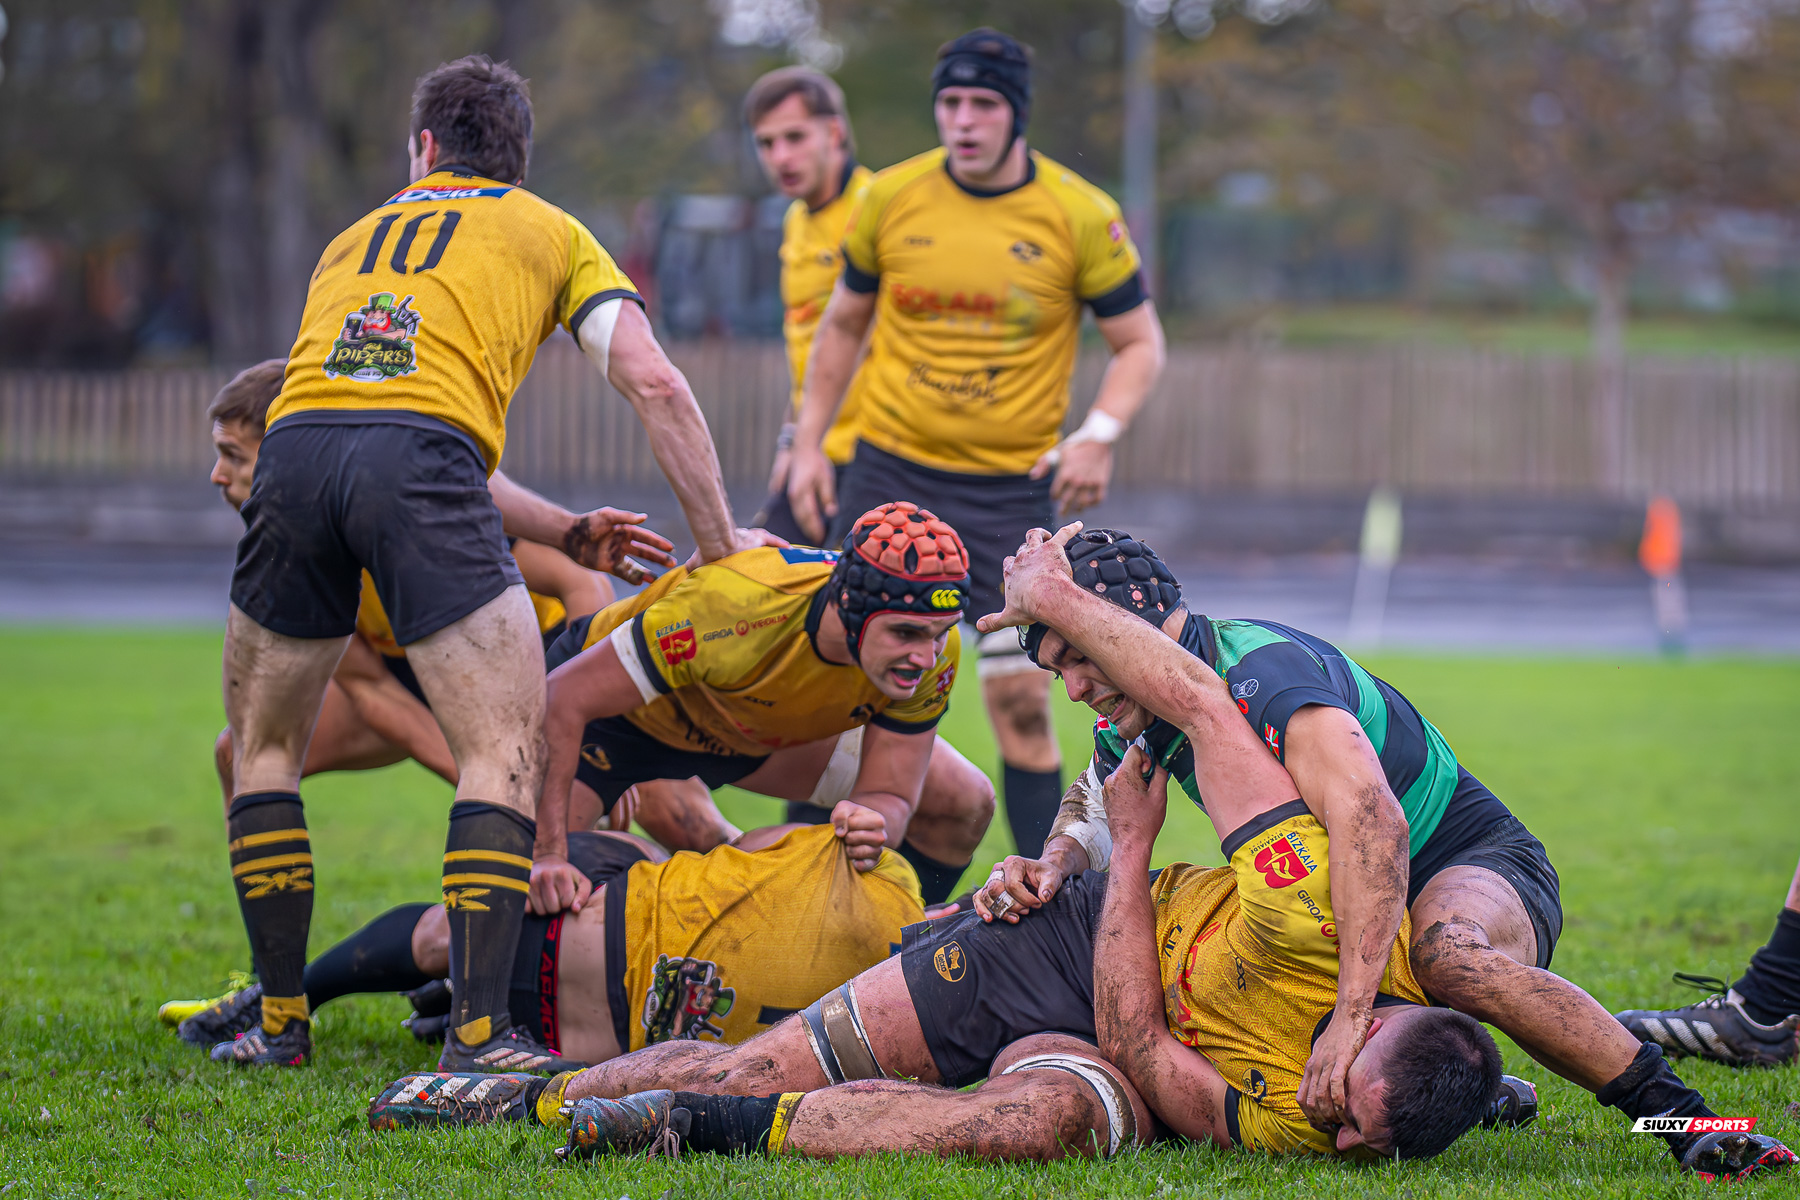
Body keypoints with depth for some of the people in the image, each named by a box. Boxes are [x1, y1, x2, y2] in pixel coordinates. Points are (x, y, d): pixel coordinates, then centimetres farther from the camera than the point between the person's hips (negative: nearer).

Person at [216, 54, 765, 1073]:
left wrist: (561, 532, 36)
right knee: (507, 754, -2)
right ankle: (482, 1030, -14)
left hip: (296, 445, 4)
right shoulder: (551, 233, 25)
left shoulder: (356, 238, 36)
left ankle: (281, 1019, 19)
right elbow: (653, 383, 12)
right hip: (423, 460, -4)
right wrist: (720, 540, 20)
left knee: (264, 750, 20)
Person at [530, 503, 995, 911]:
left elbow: (889, 795, -20)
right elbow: (564, 697, -40)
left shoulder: (933, 653, -29)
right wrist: (548, 853, -46)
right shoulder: (738, 606, -45)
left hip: (769, 732, 5)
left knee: (966, 804, 0)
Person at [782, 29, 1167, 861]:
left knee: (1021, 701, -6)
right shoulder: (890, 199, -1)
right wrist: (809, 443, 7)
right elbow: (842, 325, 13)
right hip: (888, 473, 2)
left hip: (1011, 487, -2)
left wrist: (1099, 433, -16)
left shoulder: (1080, 216, -7)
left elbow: (1140, 342, 1)